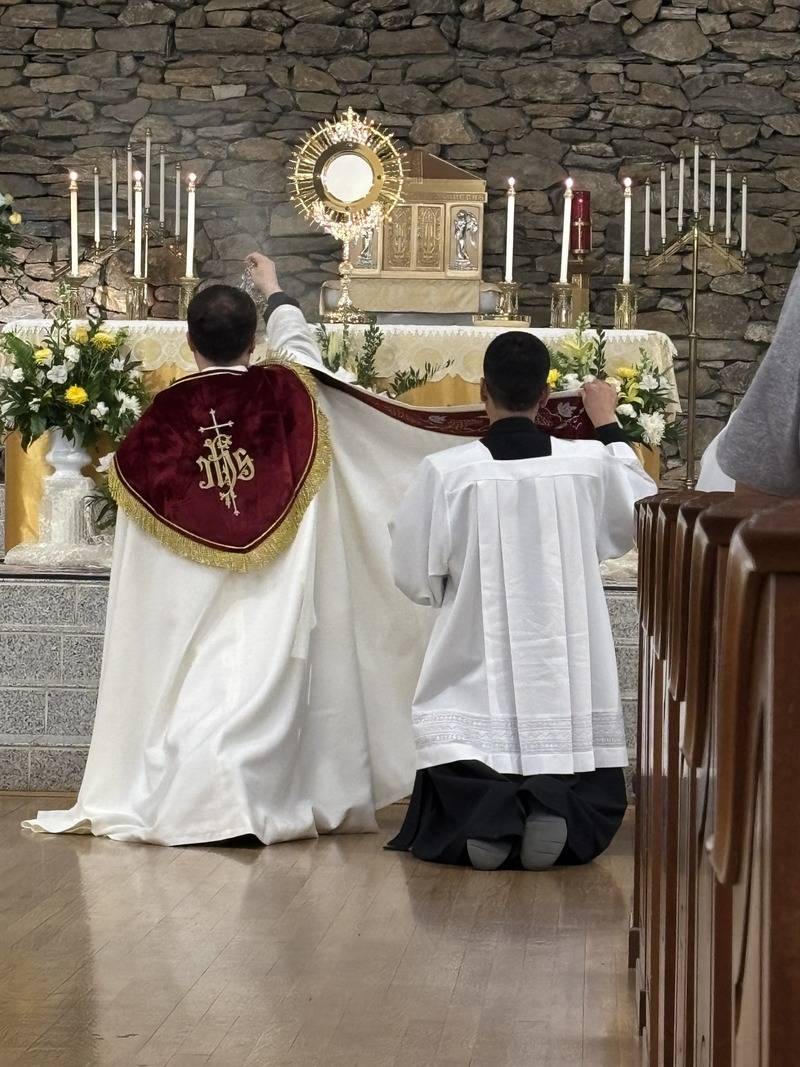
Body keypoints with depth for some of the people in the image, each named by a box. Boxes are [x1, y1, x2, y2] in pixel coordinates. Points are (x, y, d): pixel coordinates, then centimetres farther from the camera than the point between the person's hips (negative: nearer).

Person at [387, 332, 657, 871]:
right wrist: (609, 425, 25)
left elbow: (415, 578, -1)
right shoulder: (590, 463, -5)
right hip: (569, 679, 1)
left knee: (451, 831, 12)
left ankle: (488, 818, -21)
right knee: (586, 825, 14)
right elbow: (640, 518, 17)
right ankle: (557, 810, -18)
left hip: (477, 678, -1)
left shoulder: (445, 472, -10)